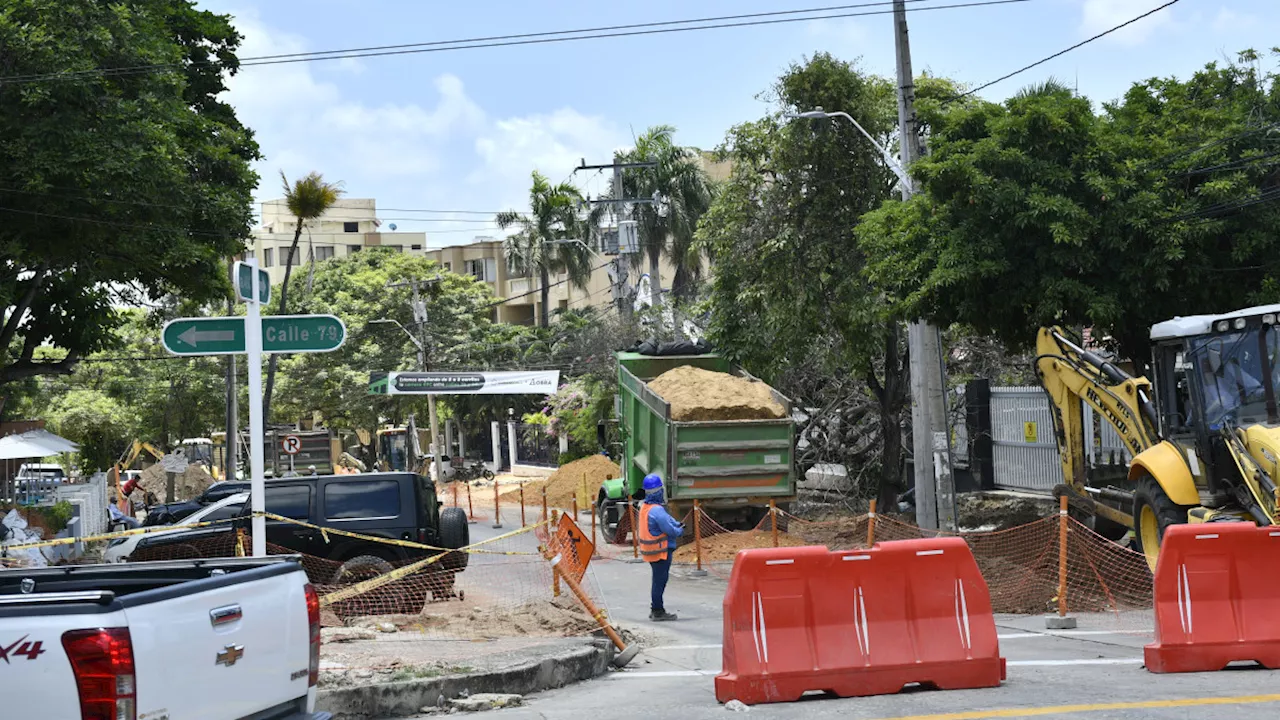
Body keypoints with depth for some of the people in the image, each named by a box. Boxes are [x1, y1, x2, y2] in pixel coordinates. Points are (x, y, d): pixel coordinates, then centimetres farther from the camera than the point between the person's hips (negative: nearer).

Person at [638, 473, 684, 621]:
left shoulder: (645, 507, 8)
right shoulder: (657, 510, -24)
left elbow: (667, 518, 10)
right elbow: (670, 530, -22)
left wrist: (678, 525, -2)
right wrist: (680, 531, -3)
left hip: (649, 550, 10)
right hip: (660, 551, -10)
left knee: (658, 580, 19)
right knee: (660, 581, -1)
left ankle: (655, 609, 27)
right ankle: (657, 611, 5)